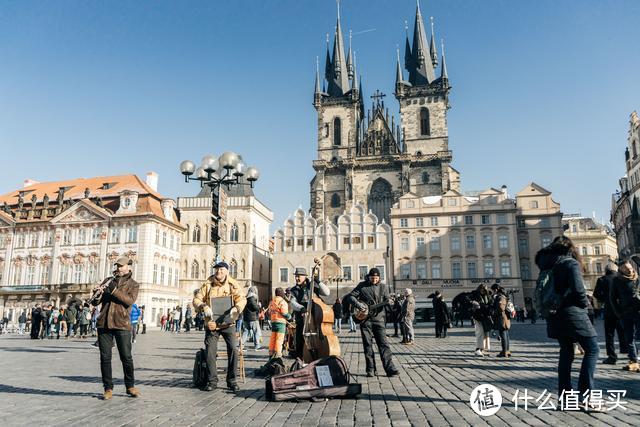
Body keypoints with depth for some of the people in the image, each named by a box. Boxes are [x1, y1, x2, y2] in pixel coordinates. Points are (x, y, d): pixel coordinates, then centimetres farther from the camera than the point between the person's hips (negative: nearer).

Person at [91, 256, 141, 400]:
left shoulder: (133, 284, 7)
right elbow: (95, 302, 10)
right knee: (105, 357, 4)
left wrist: (114, 290, -21)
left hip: (122, 324, -3)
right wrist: (96, 295, -13)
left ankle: (130, 387, 14)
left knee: (126, 357, 0)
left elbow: (130, 301, -12)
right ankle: (108, 389, 13)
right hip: (104, 323, 3)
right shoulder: (108, 280, 16)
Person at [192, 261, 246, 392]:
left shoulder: (233, 285, 1)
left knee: (233, 349, -6)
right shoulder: (207, 285, 3)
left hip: (228, 323, -1)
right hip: (211, 324, 1)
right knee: (210, 352, 1)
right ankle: (212, 381, 16)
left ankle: (232, 380, 8)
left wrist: (236, 308, -28)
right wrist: (204, 307, -20)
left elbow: (242, 298, -8)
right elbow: (196, 299, 0)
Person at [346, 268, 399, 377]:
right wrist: (357, 304, -16)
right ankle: (370, 370, 10)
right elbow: (350, 296, 1)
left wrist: (389, 302, -20)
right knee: (367, 345, 3)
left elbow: (386, 299, 4)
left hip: (378, 319, 1)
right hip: (364, 318, 0)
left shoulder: (383, 287, 8)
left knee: (383, 344, -5)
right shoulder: (362, 285, 2)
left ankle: (390, 369, -6)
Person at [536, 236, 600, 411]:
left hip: (555, 316, 7)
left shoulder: (547, 265, 9)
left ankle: (563, 396, 16)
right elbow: (578, 290, -19)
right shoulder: (571, 263, -10)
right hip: (572, 313, -7)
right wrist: (585, 303, -2)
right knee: (592, 349, 3)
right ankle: (584, 397, -4)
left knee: (566, 352, 15)